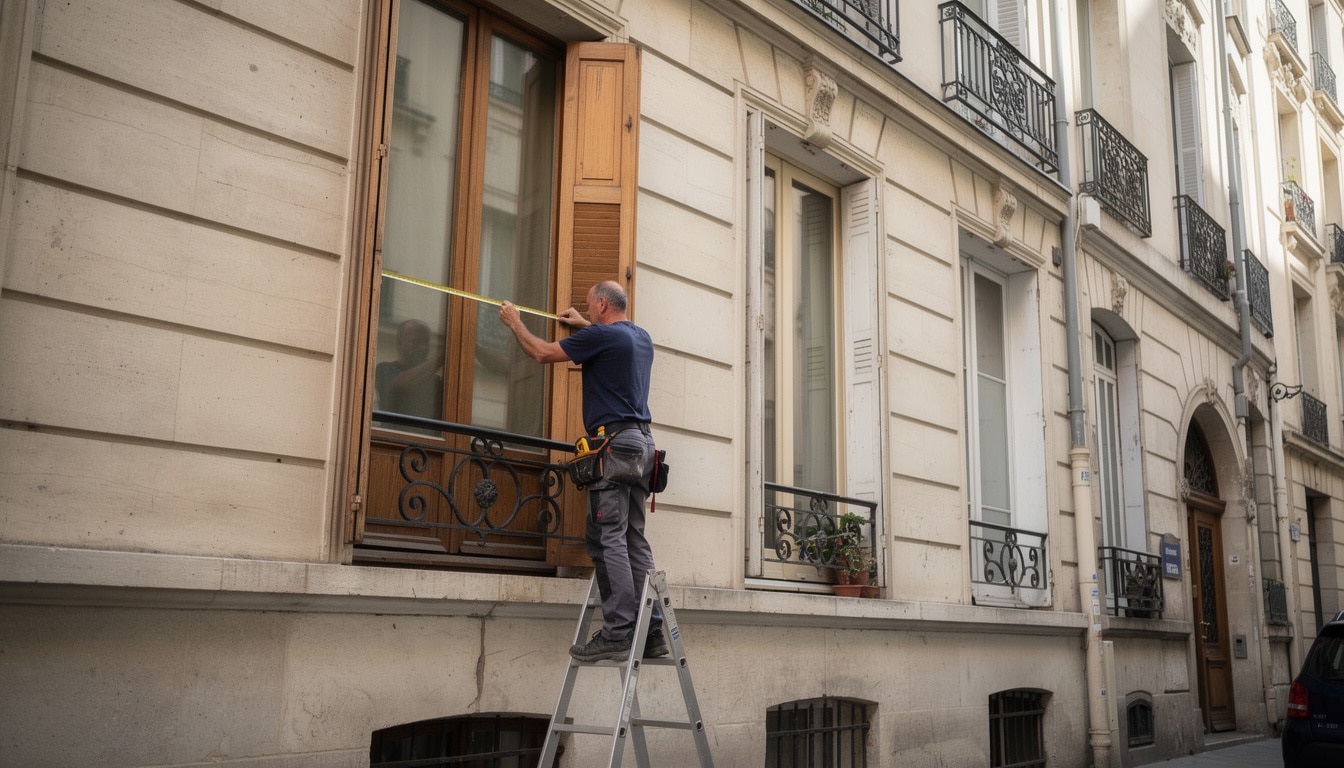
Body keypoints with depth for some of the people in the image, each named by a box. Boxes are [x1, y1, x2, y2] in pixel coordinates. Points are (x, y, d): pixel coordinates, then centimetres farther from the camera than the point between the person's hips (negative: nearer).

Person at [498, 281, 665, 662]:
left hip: (614, 441, -9)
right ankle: (651, 631, 4)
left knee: (608, 539, -10)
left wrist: (515, 323, 17)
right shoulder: (641, 338, 18)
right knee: (635, 541, 7)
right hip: (642, 443, 9)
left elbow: (543, 353, 1)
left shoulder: (601, 335, -7)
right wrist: (584, 326, 53)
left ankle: (617, 633, -15)